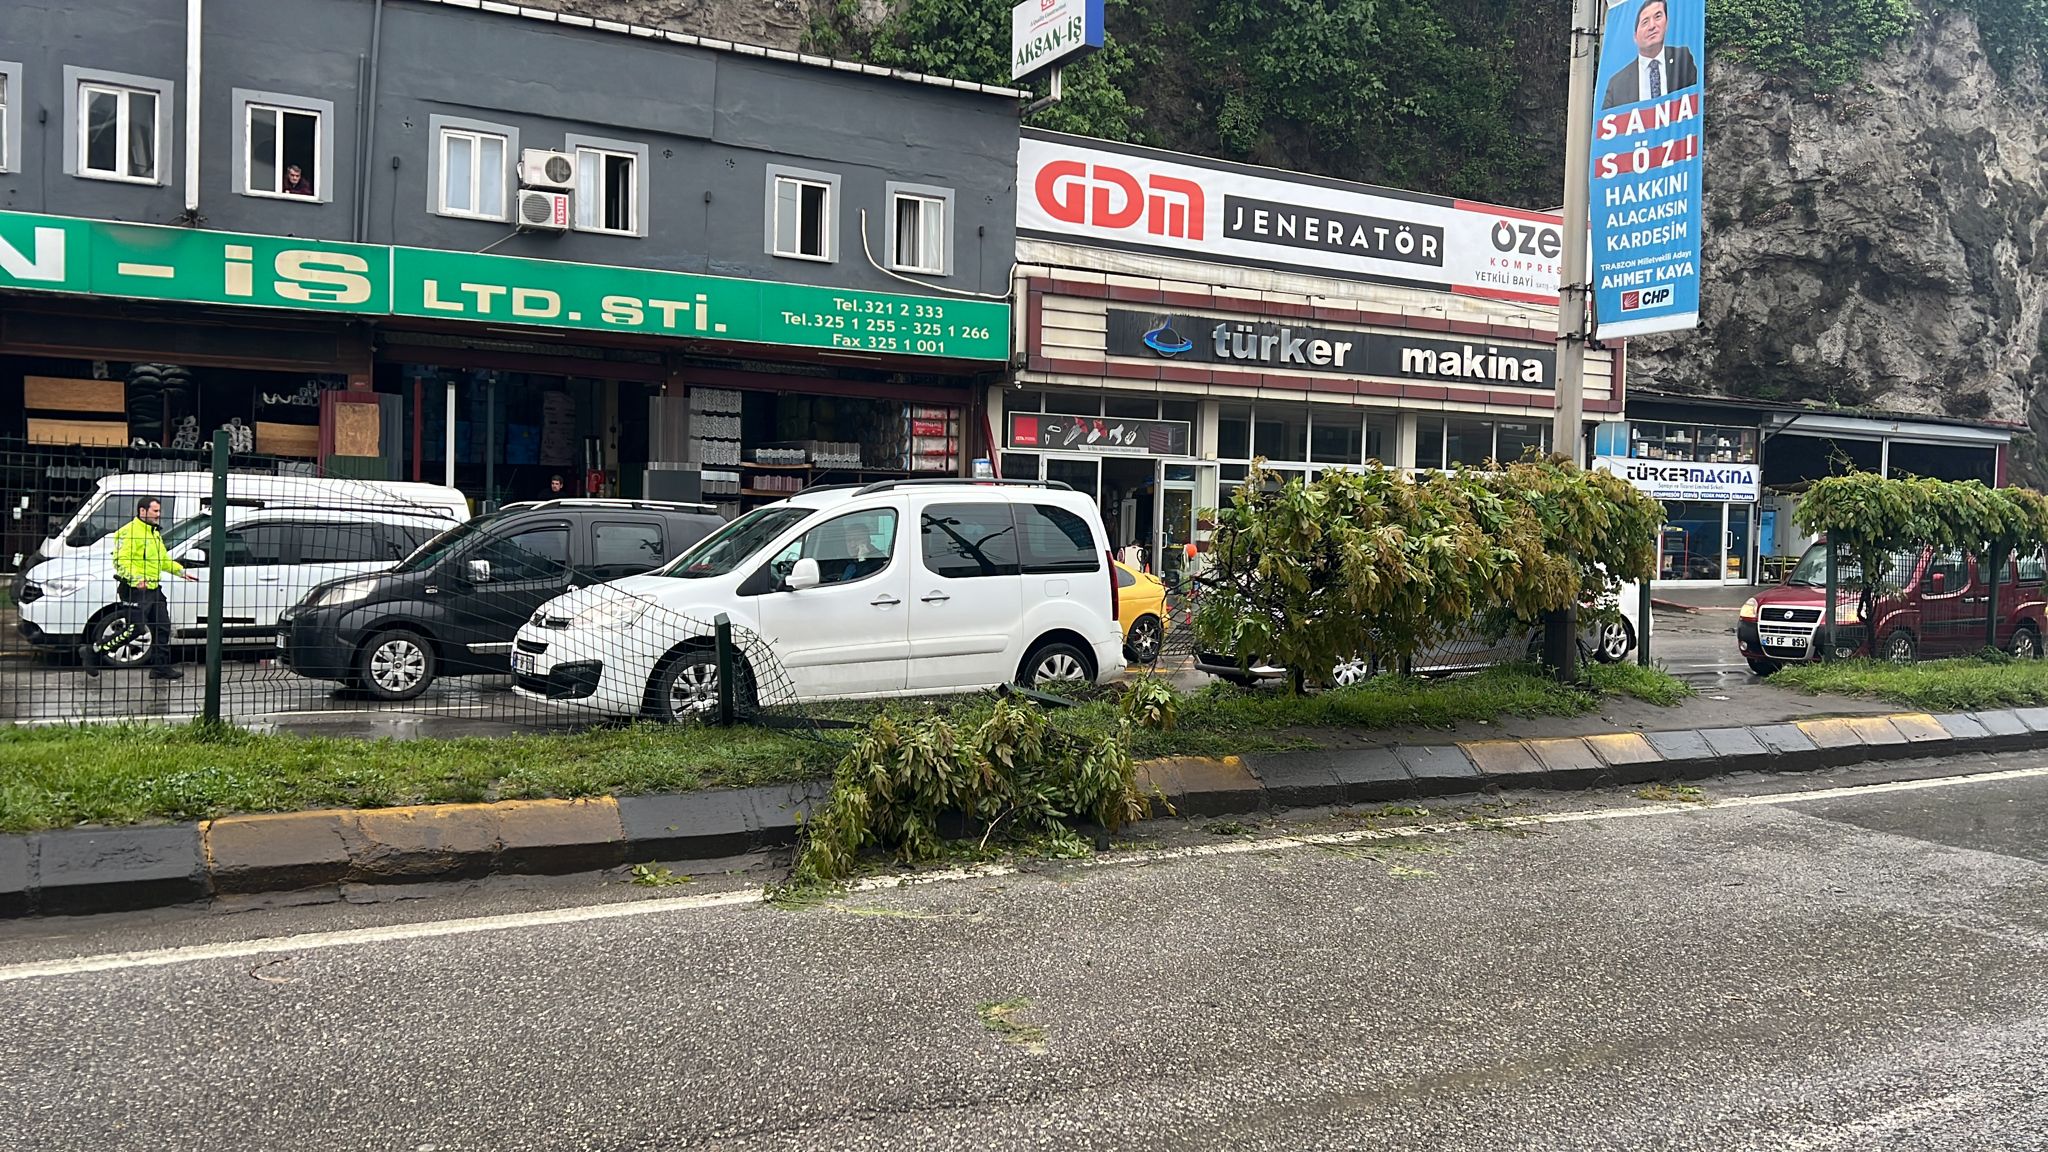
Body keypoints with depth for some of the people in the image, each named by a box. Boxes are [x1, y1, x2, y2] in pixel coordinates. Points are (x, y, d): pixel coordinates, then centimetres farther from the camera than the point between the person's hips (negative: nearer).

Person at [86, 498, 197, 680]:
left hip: (154, 589, 9)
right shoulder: (129, 532, -12)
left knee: (162, 628, 7)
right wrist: (135, 577, -34)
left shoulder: (155, 533, 20)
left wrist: (181, 572, 24)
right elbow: (121, 560, -21)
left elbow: (164, 560, 32)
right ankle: (95, 650, 5)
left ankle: (160, 667, 14)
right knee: (134, 629, -11)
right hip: (135, 590, -9)